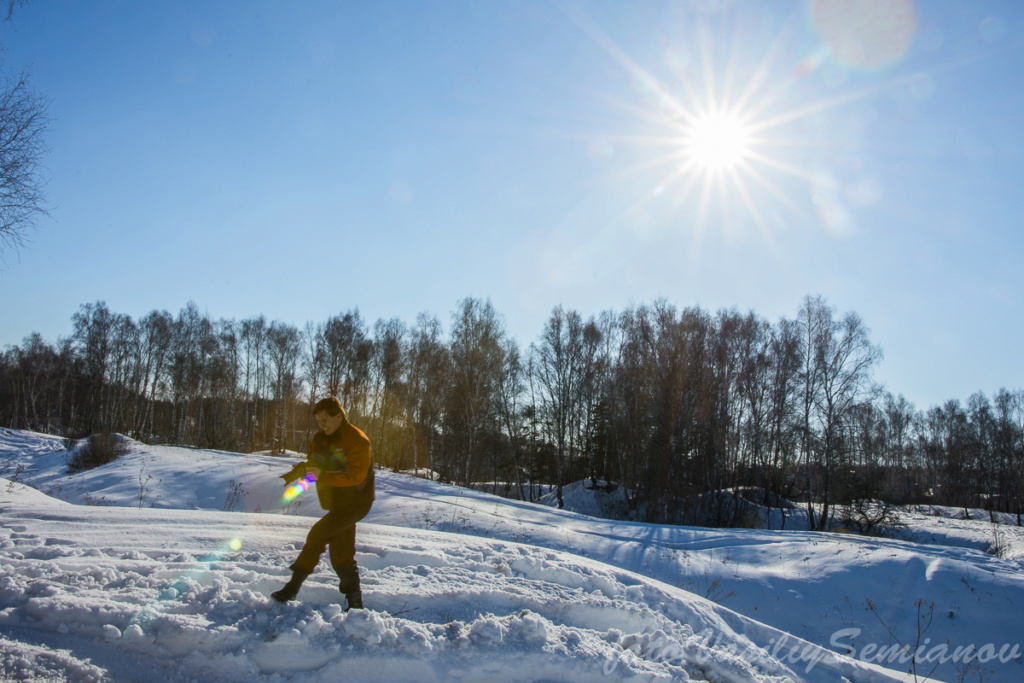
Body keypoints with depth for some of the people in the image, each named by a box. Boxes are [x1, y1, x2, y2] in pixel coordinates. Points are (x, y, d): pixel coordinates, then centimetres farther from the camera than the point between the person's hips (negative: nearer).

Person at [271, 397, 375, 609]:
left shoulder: (357, 440, -18)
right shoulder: (320, 439, 7)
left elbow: (355, 476, -25)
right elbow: (312, 464, 15)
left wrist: (323, 476, -33)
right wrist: (296, 473, -8)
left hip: (355, 502, -9)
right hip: (337, 504, 9)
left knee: (318, 533, -20)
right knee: (341, 554, 10)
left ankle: (292, 588, -12)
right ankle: (354, 602, 18)